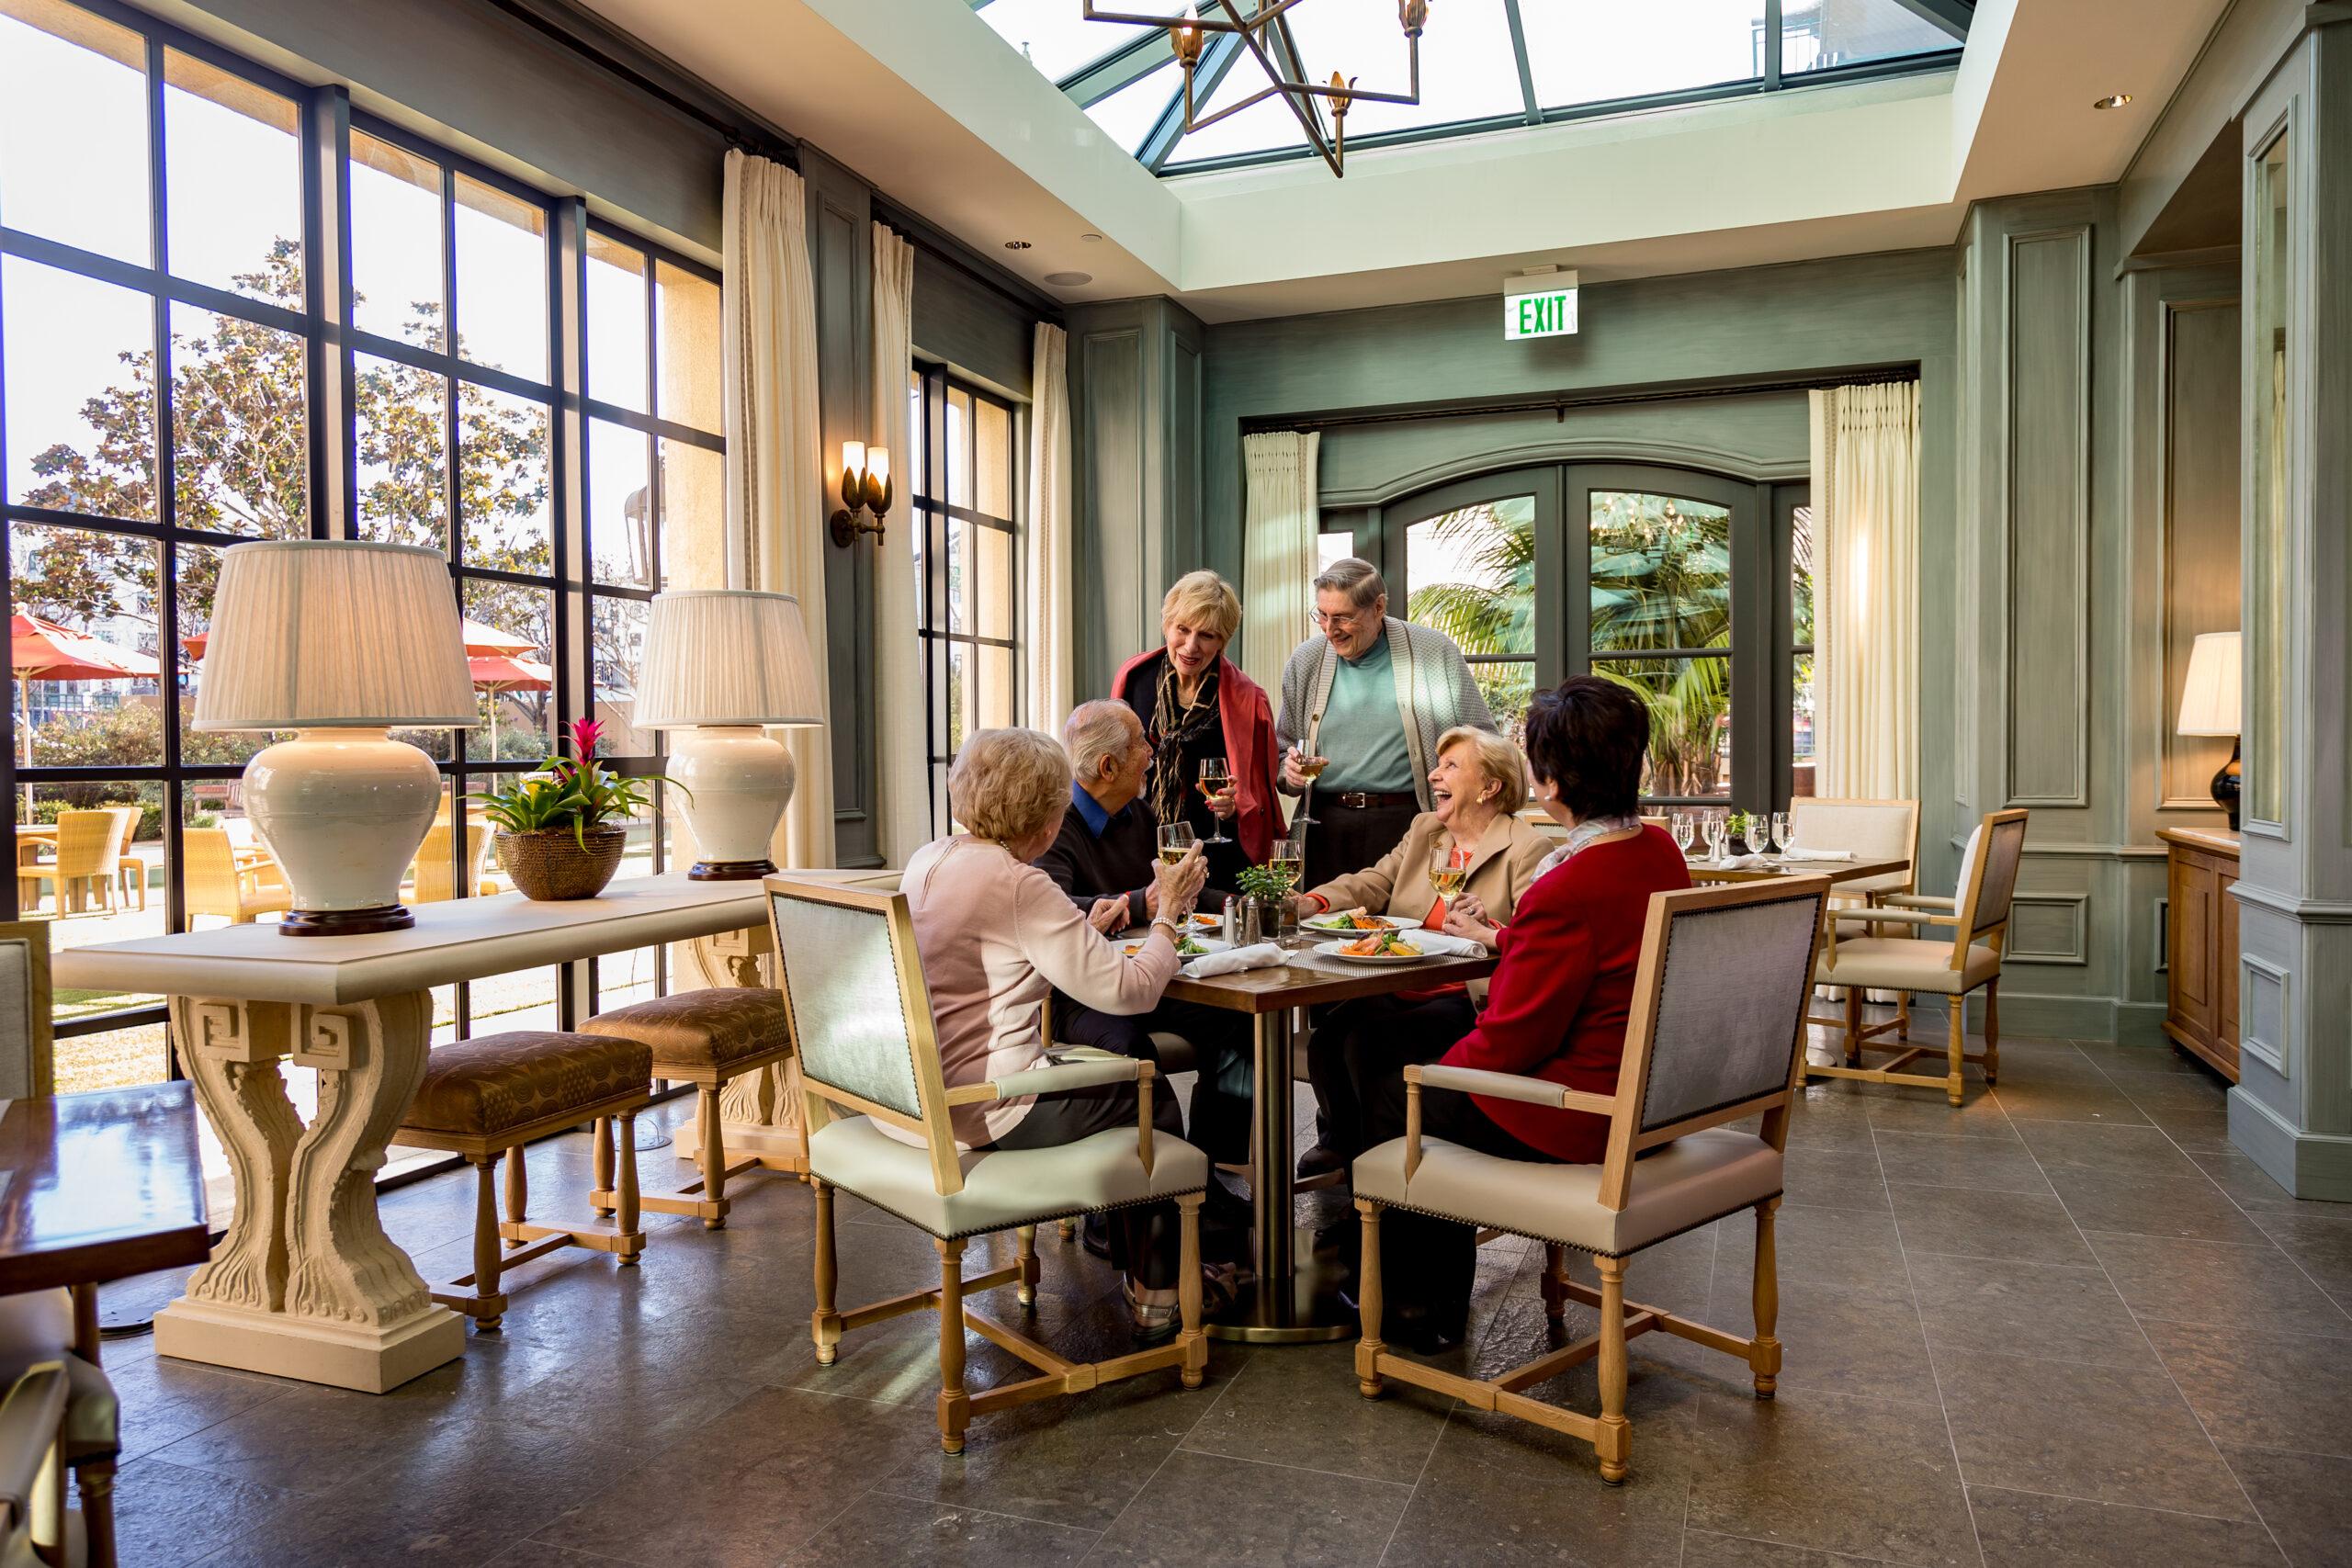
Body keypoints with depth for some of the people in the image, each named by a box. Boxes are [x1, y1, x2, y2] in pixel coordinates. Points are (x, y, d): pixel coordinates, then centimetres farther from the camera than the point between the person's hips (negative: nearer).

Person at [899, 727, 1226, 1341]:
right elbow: (1129, 989, -19)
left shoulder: (927, 860, 7)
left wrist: (1084, 927, 17)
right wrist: (1169, 914, -4)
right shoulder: (1018, 884, -20)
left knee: (1116, 1071, 24)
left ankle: (1138, 1268, 35)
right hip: (978, 1115, -9)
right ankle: (1157, 1297, 28)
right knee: (1154, 1100, 12)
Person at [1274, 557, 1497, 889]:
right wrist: (1290, 771, -3)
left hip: (1408, 825, -3)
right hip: (1327, 825, 3)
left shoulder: (1436, 651, 0)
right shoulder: (1305, 660, 9)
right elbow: (1283, 747, 19)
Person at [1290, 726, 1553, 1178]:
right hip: (1400, 988, 6)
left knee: (1369, 1041, -27)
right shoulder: (1423, 830, 19)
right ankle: (1339, 1139, 9)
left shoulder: (1529, 850, -3)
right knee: (1328, 1034, -19)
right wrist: (1306, 903, -8)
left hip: (1467, 998, -6)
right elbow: (1369, 885, 9)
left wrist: (1486, 932, -35)